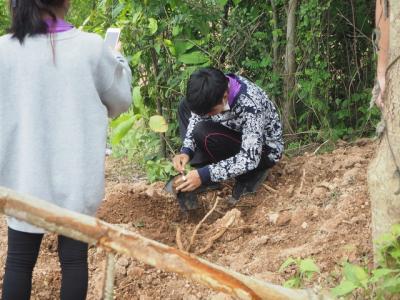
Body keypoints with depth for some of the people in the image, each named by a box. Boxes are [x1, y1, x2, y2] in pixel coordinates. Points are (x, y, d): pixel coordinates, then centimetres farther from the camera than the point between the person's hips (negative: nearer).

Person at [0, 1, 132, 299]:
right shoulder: (91, 48, -9)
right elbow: (121, 100, 7)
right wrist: (118, 61, 24)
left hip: (26, 176, 0)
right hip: (77, 176, 1)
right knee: (74, 257, 12)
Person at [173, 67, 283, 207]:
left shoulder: (251, 106, -38)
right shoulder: (212, 91, -19)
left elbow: (249, 159, -37)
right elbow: (196, 118, -3)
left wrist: (205, 175, -37)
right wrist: (186, 152, -20)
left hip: (264, 150, -7)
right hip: (238, 133, 7)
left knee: (204, 134, -29)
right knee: (185, 106, -1)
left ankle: (249, 175, -9)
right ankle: (190, 173, -5)